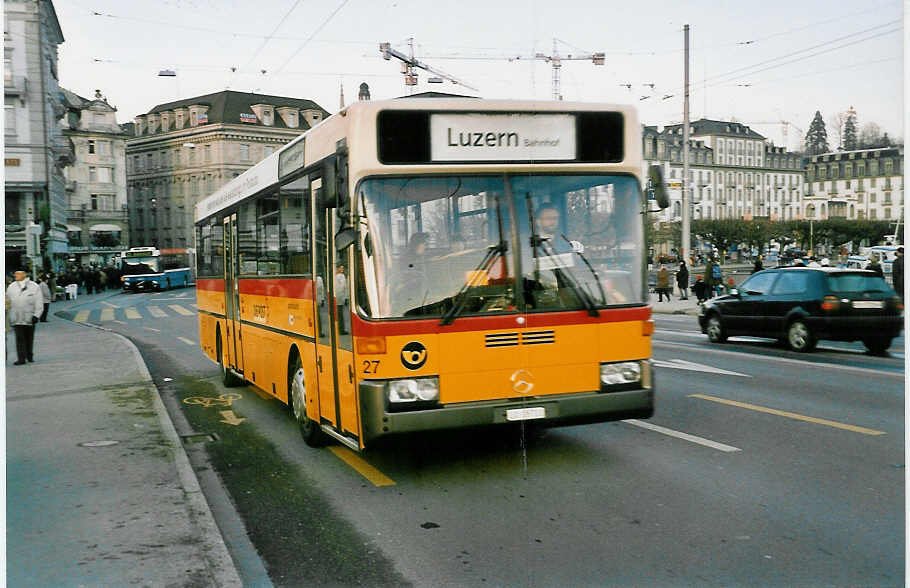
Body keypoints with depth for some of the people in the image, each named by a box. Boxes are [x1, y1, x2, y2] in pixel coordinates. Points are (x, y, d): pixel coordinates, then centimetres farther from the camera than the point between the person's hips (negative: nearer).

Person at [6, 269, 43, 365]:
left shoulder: (34, 287, -1)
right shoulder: (11, 287, 7)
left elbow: (39, 303, -2)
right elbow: (8, 301, 13)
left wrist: (36, 315, -9)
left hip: (30, 318, -1)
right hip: (17, 318, 1)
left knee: (29, 338, 10)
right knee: (19, 339, -6)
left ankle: (30, 356, 24)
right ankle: (21, 359, -6)